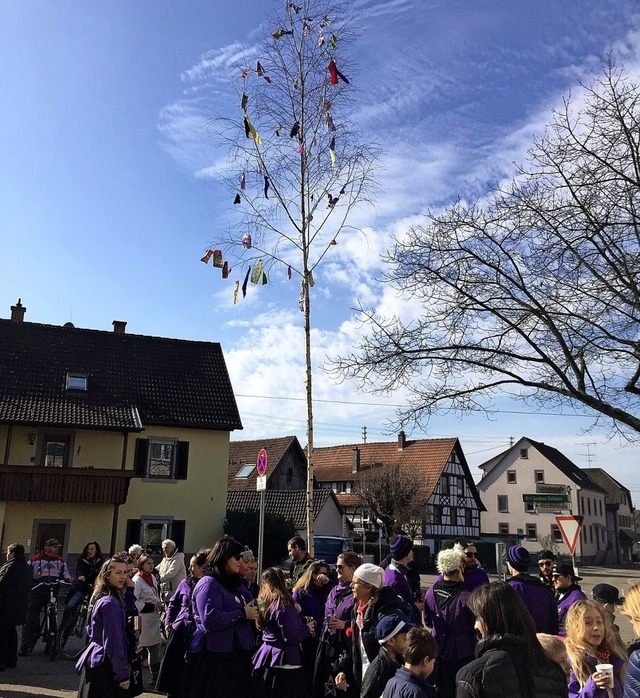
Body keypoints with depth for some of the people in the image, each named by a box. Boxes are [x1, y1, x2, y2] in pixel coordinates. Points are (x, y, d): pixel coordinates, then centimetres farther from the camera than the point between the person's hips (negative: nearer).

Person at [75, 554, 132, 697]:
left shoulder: (99, 598, 9)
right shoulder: (111, 603, -20)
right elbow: (114, 642, -21)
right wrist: (123, 673, -17)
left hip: (94, 660, 10)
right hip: (106, 666, -10)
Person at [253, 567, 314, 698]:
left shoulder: (264, 604, 4)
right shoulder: (283, 606, -19)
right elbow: (292, 637, -20)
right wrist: (307, 629, -2)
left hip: (267, 656, 8)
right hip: (285, 661, -8)